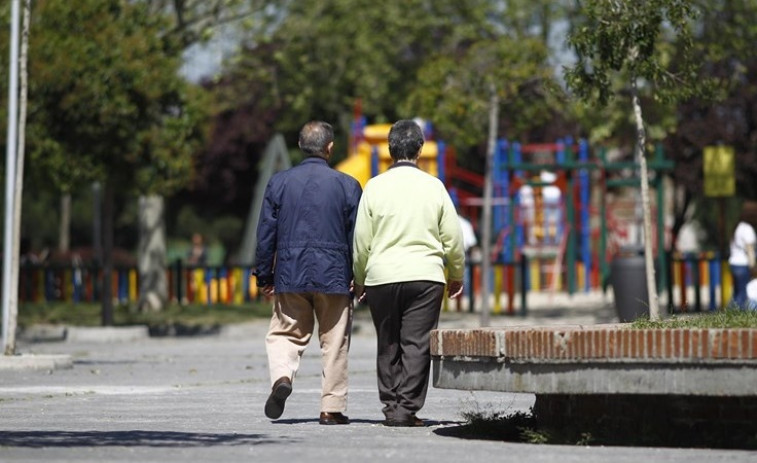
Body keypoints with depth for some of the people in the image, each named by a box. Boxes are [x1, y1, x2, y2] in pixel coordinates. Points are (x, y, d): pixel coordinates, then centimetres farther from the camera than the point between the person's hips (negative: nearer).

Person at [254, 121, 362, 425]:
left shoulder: (279, 183, 2)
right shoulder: (347, 185, -2)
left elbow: (266, 233, 4)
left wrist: (264, 276, 11)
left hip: (290, 275, 1)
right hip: (334, 275, -1)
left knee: (285, 334, 10)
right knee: (334, 343, 6)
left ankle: (282, 376, -19)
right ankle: (332, 408, 7)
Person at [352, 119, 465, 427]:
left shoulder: (375, 187, 0)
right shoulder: (433, 186, 1)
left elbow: (361, 240, 3)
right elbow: (452, 237, 5)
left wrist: (360, 280, 15)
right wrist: (456, 275, 20)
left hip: (382, 276, 1)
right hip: (426, 275, -1)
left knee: (388, 346, 10)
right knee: (417, 344, -1)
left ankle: (390, 407, 11)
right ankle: (407, 408, -6)